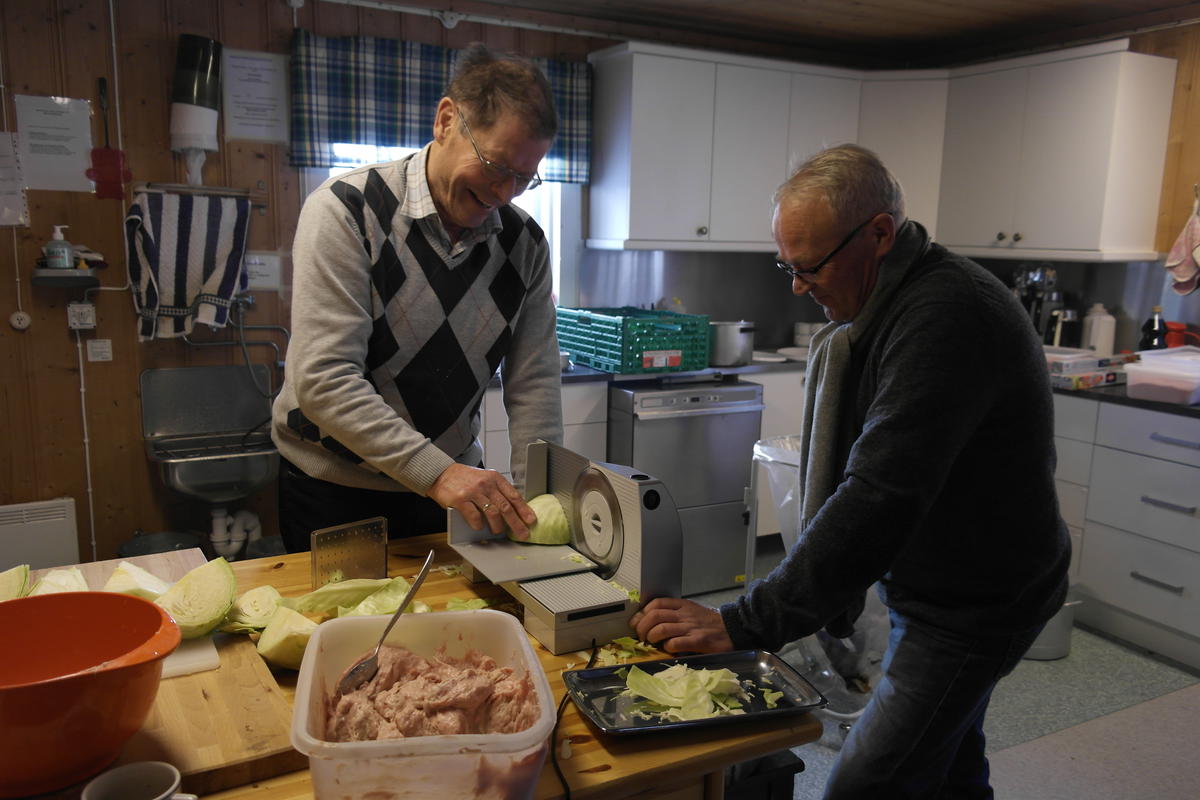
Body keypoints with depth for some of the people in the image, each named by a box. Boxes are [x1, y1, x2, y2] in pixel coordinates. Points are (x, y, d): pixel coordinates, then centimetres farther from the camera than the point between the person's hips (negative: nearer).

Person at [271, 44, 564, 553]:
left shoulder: (525, 244, -4)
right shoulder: (344, 211, -18)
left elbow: (532, 384, -4)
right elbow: (323, 380, -26)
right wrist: (436, 472, -34)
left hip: (452, 481, 4)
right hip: (333, 492, -3)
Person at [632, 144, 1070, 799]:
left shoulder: (946, 318, -28)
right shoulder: (894, 303, 5)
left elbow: (879, 501, -34)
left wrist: (743, 625, -31)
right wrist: (836, 602, 10)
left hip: (973, 608, -9)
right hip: (942, 590, 10)